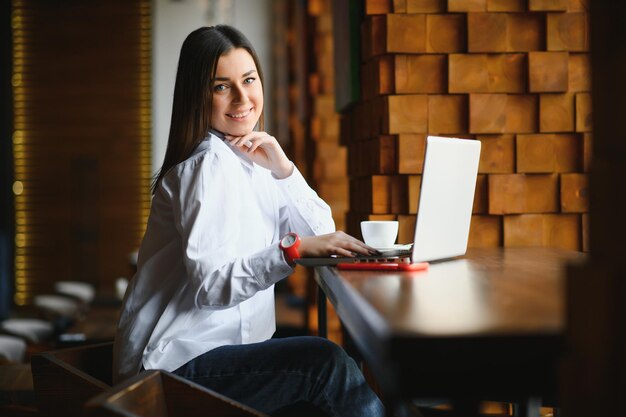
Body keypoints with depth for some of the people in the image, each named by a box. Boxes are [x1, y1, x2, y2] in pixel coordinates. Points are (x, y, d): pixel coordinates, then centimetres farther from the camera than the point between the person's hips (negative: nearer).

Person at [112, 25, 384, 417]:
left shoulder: (250, 158, 11)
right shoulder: (209, 164, -15)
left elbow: (321, 233, 7)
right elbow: (210, 283, -24)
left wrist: (283, 169, -6)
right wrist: (292, 250, -36)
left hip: (230, 346, 9)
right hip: (177, 363, -8)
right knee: (326, 362, -23)